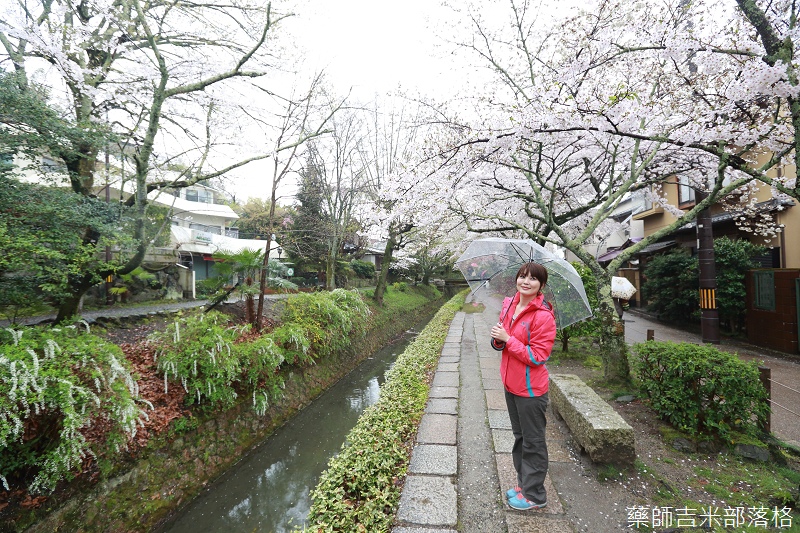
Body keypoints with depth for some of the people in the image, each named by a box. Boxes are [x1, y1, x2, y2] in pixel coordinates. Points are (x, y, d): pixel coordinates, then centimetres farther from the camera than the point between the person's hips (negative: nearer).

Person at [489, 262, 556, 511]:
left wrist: (508, 339, -24)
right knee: (519, 437, 23)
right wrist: (497, 339, -12)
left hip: (531, 389, -8)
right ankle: (524, 484, 42)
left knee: (533, 442, 11)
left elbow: (538, 357, -21)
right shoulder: (508, 305, 1)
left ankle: (534, 495, 30)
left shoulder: (543, 316, -21)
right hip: (511, 385, 8)